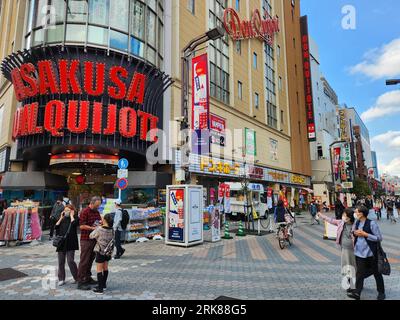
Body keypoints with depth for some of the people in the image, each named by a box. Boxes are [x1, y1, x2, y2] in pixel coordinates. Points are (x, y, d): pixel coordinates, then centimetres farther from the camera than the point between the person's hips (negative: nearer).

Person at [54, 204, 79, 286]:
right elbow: (56, 227, 3)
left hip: (70, 243, -5)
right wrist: (61, 218, 0)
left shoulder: (75, 218, 1)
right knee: (61, 262, 9)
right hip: (61, 242, 5)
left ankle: (77, 278, 8)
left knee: (70, 261, -7)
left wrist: (71, 215, -8)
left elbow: (74, 223, -22)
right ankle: (61, 279, 20)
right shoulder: (62, 218, 14)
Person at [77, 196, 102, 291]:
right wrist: (93, 228, -24)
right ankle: (80, 282, 5)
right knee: (84, 261, -2)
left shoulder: (97, 212, 13)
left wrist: (100, 223, 1)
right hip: (86, 239, -8)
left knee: (91, 259, 16)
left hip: (94, 239, 8)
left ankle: (88, 278, 28)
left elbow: (99, 221, 22)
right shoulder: (84, 212, -12)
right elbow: (82, 226, -17)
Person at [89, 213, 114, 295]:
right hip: (108, 252, 6)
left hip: (100, 252, -6)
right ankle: (103, 285, 33)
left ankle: (100, 289, 7)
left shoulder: (99, 229, -19)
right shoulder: (111, 230, -4)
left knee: (99, 270, 3)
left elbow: (91, 236, -8)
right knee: (105, 268, 19)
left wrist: (96, 228, 8)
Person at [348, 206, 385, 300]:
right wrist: (354, 232, -3)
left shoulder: (372, 223, -13)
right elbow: (353, 232, 20)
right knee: (359, 273, 4)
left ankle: (381, 292, 31)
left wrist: (365, 234, -20)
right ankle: (357, 293, 6)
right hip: (359, 252, 4)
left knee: (376, 272, 14)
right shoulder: (356, 223, 4)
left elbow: (379, 238, -13)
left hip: (370, 252, -4)